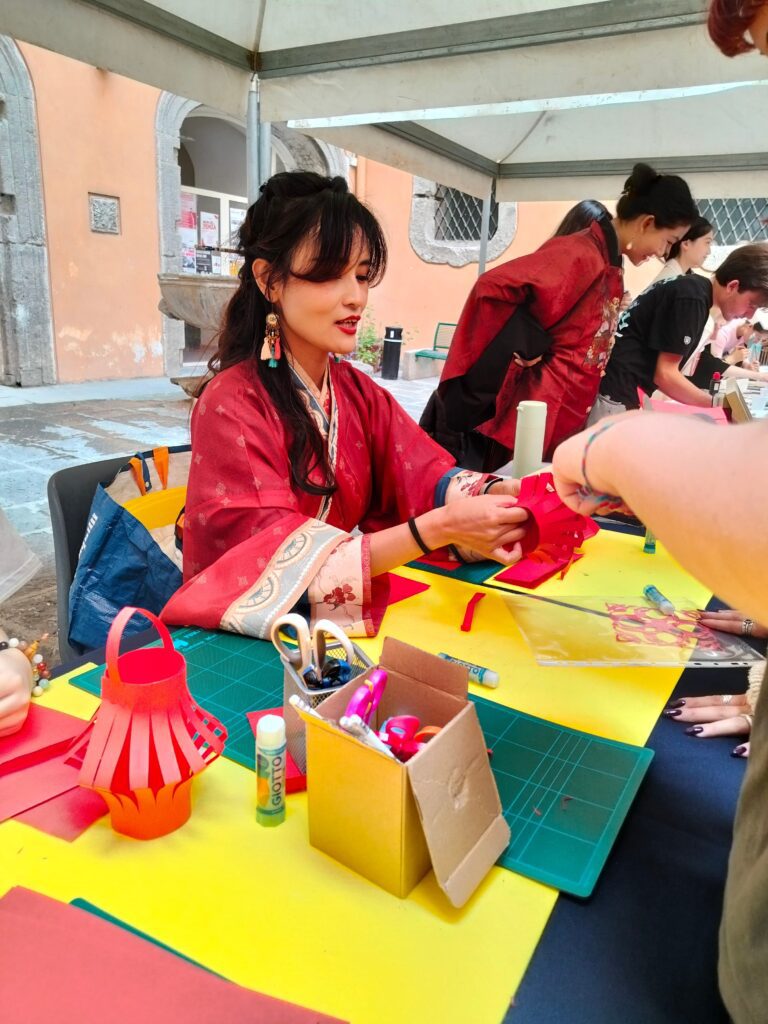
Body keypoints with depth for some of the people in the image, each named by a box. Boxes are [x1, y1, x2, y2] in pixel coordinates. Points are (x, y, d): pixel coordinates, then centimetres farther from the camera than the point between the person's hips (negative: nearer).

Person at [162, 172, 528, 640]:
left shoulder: (356, 390, 5)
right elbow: (288, 563, -23)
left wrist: (498, 493, -27)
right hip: (243, 636, -6)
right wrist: (441, 528, -32)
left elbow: (429, 476, -6)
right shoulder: (231, 406, -17)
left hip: (347, 615, 6)